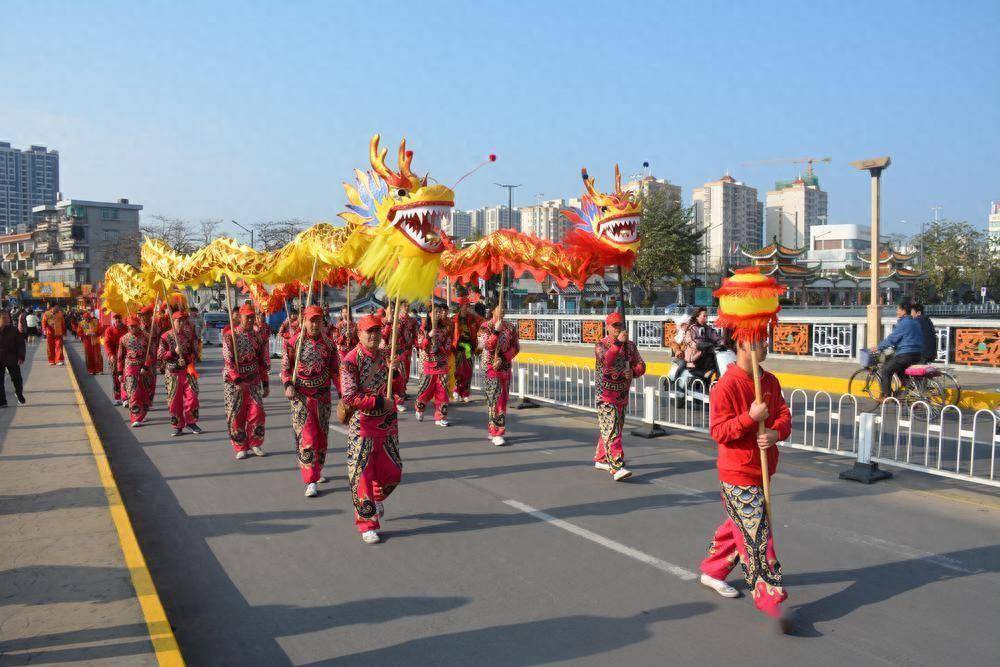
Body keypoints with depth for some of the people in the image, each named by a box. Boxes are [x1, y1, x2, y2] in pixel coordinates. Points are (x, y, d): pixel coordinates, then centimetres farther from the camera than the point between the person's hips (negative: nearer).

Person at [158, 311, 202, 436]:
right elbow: (160, 355, -4)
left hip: (188, 370, 2)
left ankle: (190, 422, 11)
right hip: (173, 373, -2)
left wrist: (191, 356, -7)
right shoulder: (166, 336, -2)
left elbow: (195, 350, 13)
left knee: (192, 396, -5)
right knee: (174, 400, 3)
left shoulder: (189, 334, 6)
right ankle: (178, 426, 14)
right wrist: (174, 352, -18)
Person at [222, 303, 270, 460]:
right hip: (234, 381, -3)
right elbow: (228, 360, -14)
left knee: (257, 412, -3)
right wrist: (238, 380, -22)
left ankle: (255, 444, 15)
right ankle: (240, 448, 14)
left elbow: (262, 361, 11)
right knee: (236, 415, 2)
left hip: (254, 381, 3)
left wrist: (265, 383, 10)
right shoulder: (230, 335, -6)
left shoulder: (257, 335, 7)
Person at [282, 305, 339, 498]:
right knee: (306, 437, -9)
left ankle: (317, 471, 34)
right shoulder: (294, 342, -3)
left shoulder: (329, 344, 4)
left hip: (323, 396, 3)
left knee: (321, 435, 13)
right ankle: (311, 482, -8)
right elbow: (285, 367, 0)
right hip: (301, 396, -3)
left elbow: (335, 371, 9)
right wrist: (288, 386, -16)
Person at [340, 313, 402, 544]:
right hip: (361, 425, -5)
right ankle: (367, 525, 13)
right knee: (362, 476, 0)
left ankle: (377, 498, 43)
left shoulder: (385, 357, 5)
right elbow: (350, 399, -19)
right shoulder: (351, 360, -14)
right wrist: (380, 402, -19)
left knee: (393, 472, 11)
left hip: (387, 424, 6)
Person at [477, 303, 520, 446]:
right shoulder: (486, 326, -3)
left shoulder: (511, 327, 8)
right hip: (490, 367, -5)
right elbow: (487, 346, -16)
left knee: (503, 399, 9)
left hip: (505, 367, 5)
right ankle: (496, 434, -8)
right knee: (495, 399, -10)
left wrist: (503, 359, -9)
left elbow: (516, 347, 4)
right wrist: (497, 331, -26)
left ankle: (493, 430, 20)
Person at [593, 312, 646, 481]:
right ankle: (617, 467, -20)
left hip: (623, 394, 6)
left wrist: (633, 372, -11)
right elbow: (606, 361, -27)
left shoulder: (630, 345, 10)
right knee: (611, 431, -13)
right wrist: (618, 343, -35)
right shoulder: (601, 345, -7)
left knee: (609, 429, 17)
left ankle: (600, 459, 33)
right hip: (606, 394, -6)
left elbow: (640, 365, 10)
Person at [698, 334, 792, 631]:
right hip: (738, 475, -8)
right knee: (757, 534, -6)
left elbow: (784, 415, 6)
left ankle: (712, 572, 40)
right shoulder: (725, 386, -18)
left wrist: (775, 432, -15)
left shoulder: (770, 382, 6)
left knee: (738, 525, 21)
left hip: (762, 470, 8)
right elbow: (718, 432, -18)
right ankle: (770, 599, 1)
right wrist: (750, 418, -28)